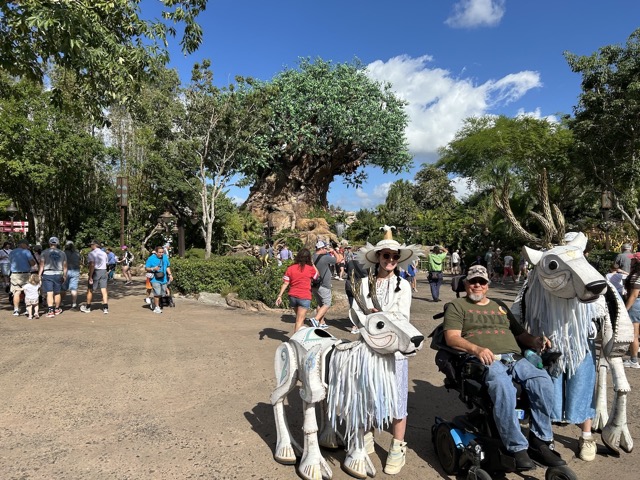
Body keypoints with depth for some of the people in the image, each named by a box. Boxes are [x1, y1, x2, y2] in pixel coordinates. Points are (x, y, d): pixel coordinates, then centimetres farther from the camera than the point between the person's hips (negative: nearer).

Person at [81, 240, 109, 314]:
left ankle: (88, 307, 22)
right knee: (104, 290, 2)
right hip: (104, 271, 6)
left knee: (90, 290, 10)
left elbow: (92, 265, -19)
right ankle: (105, 308, -3)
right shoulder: (104, 253, 12)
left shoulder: (91, 253, -9)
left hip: (95, 272, -5)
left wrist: (90, 277, -19)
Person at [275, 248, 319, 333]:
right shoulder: (310, 269, -8)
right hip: (304, 297, -4)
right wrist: (312, 264, 17)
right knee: (299, 321, 0)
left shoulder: (290, 268, -2)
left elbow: (285, 283, -3)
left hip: (292, 296, 4)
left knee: (300, 318, 24)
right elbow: (317, 275, 13)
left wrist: (280, 295, 0)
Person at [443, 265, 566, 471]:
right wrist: (476, 348, -19)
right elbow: (451, 338, -1)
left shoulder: (500, 306, 31)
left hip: (514, 358, 5)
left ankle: (541, 442, -11)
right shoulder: (457, 306, 13)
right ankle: (517, 448, -24)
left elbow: (520, 333, 29)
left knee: (543, 381, -24)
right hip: (485, 360, -5)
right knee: (503, 388, -36)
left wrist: (534, 341, 6)